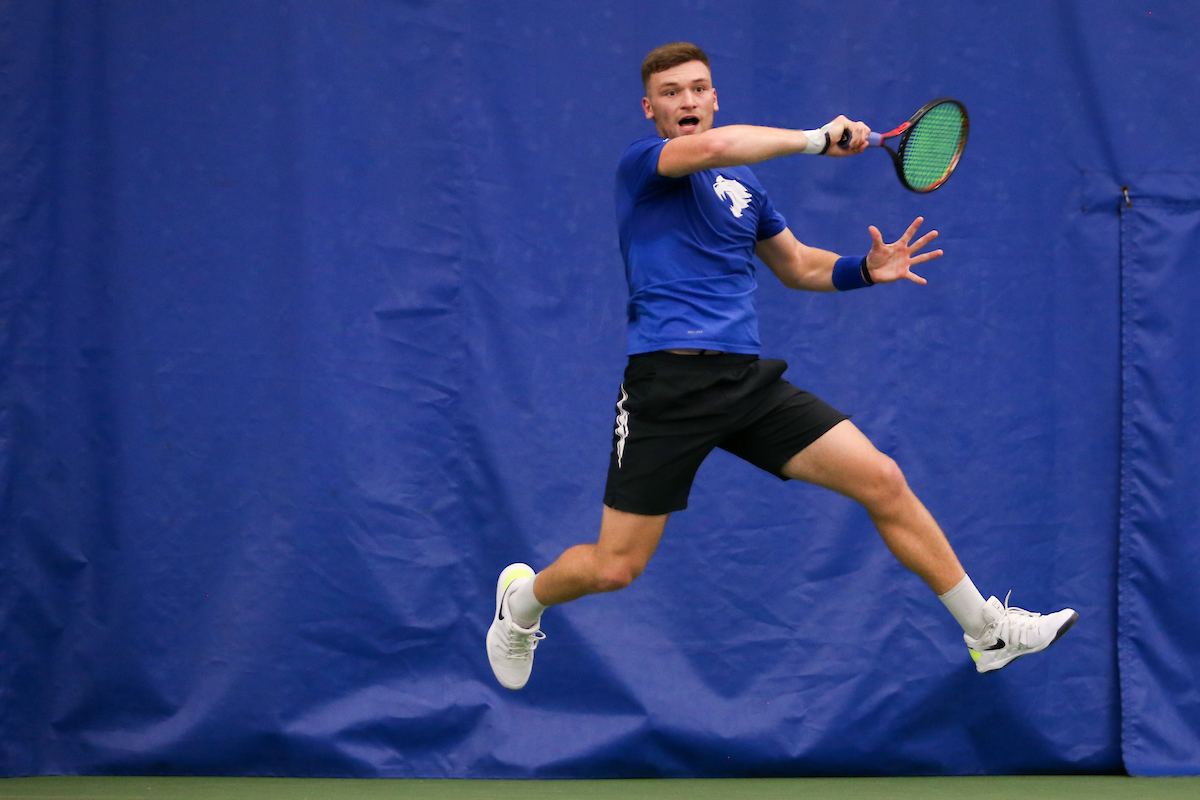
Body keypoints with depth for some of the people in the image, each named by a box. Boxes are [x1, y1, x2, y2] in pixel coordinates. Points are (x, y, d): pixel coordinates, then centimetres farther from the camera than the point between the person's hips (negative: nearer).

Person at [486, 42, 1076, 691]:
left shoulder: (743, 186, 18)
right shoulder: (641, 163, -3)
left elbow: (797, 266, 30)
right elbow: (714, 146, -25)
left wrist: (865, 270, 10)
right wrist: (819, 139, -15)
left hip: (747, 382, 6)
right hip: (668, 383, -6)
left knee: (883, 481, -4)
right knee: (613, 569, -3)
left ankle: (987, 631, 7)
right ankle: (521, 601, 32)